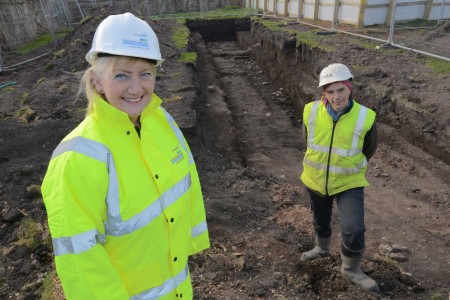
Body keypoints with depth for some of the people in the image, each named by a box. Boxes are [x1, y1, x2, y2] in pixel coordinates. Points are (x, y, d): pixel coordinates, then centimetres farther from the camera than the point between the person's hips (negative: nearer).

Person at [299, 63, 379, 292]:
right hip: (315, 180, 3)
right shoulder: (311, 112, -15)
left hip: (348, 183, -2)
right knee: (320, 220, 24)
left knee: (354, 231, -9)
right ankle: (322, 248, 55)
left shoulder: (365, 118, -21)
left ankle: (351, 269, 21)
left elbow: (369, 150, 0)